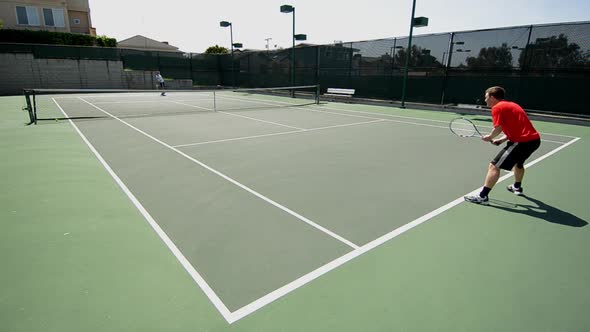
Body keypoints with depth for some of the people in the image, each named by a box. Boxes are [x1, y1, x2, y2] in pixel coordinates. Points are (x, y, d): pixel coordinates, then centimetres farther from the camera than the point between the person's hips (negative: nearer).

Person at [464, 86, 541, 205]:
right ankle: (517, 187, 57)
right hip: (535, 139, 10)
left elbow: (498, 128, -18)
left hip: (523, 141, -10)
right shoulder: (511, 105, 20)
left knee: (494, 166, -10)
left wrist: (489, 137, 1)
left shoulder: (497, 108, -8)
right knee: (518, 162, 35)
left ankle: (482, 196, -14)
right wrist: (502, 139, 10)